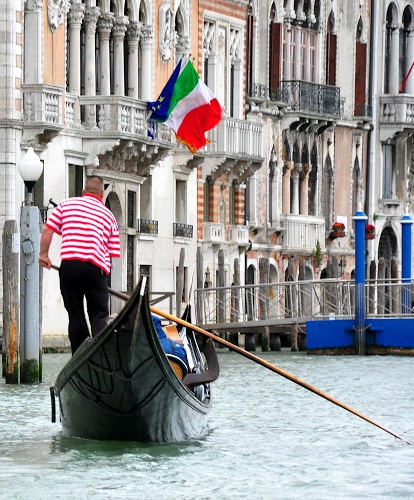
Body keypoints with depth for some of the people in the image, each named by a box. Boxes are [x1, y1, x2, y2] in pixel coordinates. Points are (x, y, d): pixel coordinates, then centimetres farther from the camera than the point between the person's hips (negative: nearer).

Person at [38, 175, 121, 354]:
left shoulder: (66, 204, 15)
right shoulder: (108, 215, 19)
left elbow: (47, 230, 7)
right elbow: (113, 252, 14)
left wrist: (43, 254, 19)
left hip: (69, 263, 0)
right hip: (96, 266, 0)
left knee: (75, 315, 9)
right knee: (98, 315, 3)